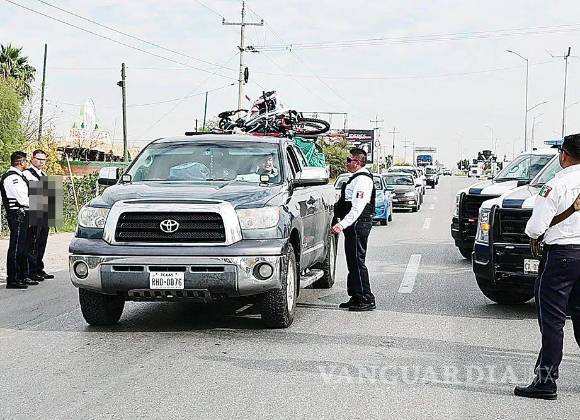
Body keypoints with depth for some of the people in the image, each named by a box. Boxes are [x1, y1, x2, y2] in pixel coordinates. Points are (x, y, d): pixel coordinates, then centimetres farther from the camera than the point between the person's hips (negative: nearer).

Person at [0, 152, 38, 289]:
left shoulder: (17, 176, 17)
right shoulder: (13, 177, -16)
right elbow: (23, 200, -20)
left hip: (22, 216, 11)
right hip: (17, 216, -11)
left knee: (22, 247, 16)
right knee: (16, 247, -8)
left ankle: (23, 277, 25)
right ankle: (12, 280, -6)